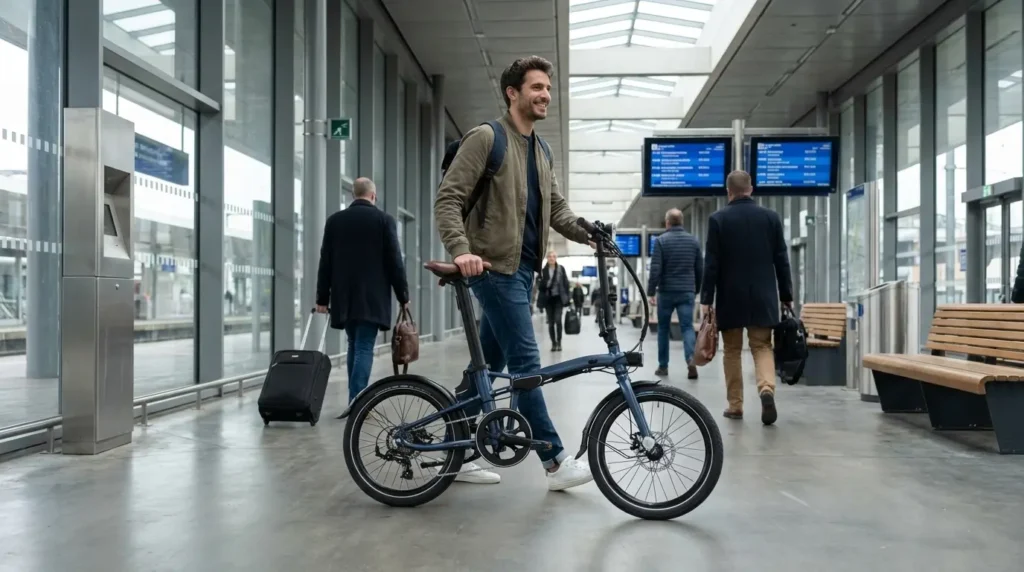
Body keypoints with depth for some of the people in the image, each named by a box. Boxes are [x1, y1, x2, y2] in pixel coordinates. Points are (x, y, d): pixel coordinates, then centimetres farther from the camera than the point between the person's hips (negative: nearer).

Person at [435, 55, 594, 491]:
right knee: (526, 361, -8)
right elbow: (448, 199, -13)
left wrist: (592, 234, -3)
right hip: (495, 266, -8)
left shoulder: (540, 151, 17)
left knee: (490, 363, 11)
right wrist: (460, 249, -28)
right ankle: (555, 462, -2)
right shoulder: (485, 137, -7)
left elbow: (557, 210, 14)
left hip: (522, 268, 9)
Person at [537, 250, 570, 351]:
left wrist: (566, 296, -2)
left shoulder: (561, 268, 1)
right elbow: (540, 285, 1)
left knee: (558, 320, -10)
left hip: (558, 297, -1)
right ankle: (553, 343, 13)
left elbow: (566, 283, 2)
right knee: (550, 322, 5)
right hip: (548, 298, 1)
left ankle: (559, 343, 0)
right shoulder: (543, 270, 0)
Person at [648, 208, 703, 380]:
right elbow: (700, 268, 11)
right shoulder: (693, 240, 7)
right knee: (687, 327, 0)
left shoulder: (661, 240, -5)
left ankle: (663, 366, 16)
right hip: (687, 292, 2)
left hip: (666, 292, -2)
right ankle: (691, 359, -22)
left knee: (663, 329, 11)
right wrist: (697, 290, 22)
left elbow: (655, 269, -10)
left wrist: (651, 292, -5)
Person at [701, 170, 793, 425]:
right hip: (763, 296, 2)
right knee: (762, 347, 8)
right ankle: (767, 390, -17)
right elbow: (782, 260, 5)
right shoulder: (771, 217, 3)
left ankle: (735, 405, 11)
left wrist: (706, 299, -3)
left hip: (730, 296, -1)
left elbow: (711, 263, -7)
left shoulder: (718, 219, -5)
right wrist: (786, 296, 11)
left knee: (732, 351, 9)